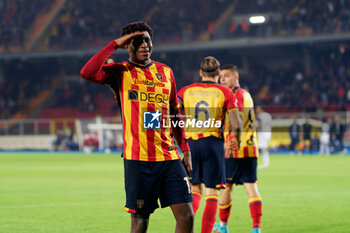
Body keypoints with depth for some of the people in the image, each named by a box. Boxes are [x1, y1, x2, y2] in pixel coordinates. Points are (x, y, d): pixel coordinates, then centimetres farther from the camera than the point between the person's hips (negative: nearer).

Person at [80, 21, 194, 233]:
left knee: (186, 216, -4)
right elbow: (87, 73, -18)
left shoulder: (165, 72, 13)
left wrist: (185, 149, 16)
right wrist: (115, 44, -13)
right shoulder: (120, 72, 1)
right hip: (137, 158, -4)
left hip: (169, 157, 4)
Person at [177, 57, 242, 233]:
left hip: (191, 144, 3)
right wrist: (236, 139, 12)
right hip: (213, 143, -3)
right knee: (212, 192, 3)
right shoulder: (225, 93, 1)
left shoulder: (186, 91, 7)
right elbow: (237, 125, -6)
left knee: (195, 189, 15)